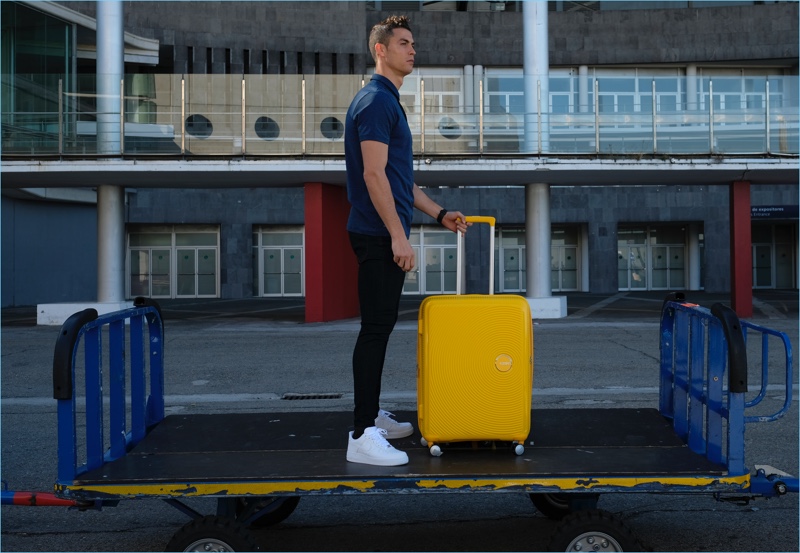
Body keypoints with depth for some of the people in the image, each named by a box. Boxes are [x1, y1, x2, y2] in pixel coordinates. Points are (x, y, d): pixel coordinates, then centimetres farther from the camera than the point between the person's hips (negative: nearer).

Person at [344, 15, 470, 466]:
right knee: (375, 330, -8)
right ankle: (362, 435, -4)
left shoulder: (389, 101, 18)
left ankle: (372, 414, 25)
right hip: (379, 236, -10)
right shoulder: (375, 100, -14)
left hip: (386, 236, 10)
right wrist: (398, 235, -23)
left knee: (381, 327, 15)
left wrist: (439, 213, 20)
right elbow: (373, 175, -21)